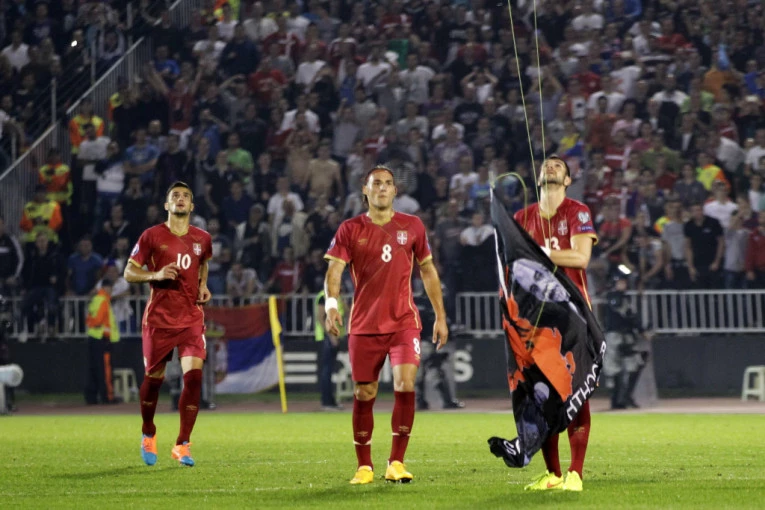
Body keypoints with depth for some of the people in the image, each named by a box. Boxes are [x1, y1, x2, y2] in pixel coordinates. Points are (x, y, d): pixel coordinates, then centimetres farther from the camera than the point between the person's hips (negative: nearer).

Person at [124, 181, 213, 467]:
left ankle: (182, 446, -7)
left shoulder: (202, 239, 7)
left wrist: (203, 286, 10)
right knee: (154, 377, 4)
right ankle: (148, 435, 32)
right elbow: (129, 273, -1)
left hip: (192, 318, 2)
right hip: (159, 318, -2)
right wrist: (156, 275, -18)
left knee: (194, 374, -14)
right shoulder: (152, 236, -3)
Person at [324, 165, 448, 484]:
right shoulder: (350, 230, 2)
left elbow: (428, 270, 15)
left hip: (404, 322, 0)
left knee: (405, 383, -16)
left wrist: (440, 316, 13)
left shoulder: (412, 226, 7)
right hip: (364, 324, 0)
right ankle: (364, 466, 15)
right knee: (364, 395, 2)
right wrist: (331, 304, -28)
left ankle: (396, 462, -6)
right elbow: (334, 270, -9)